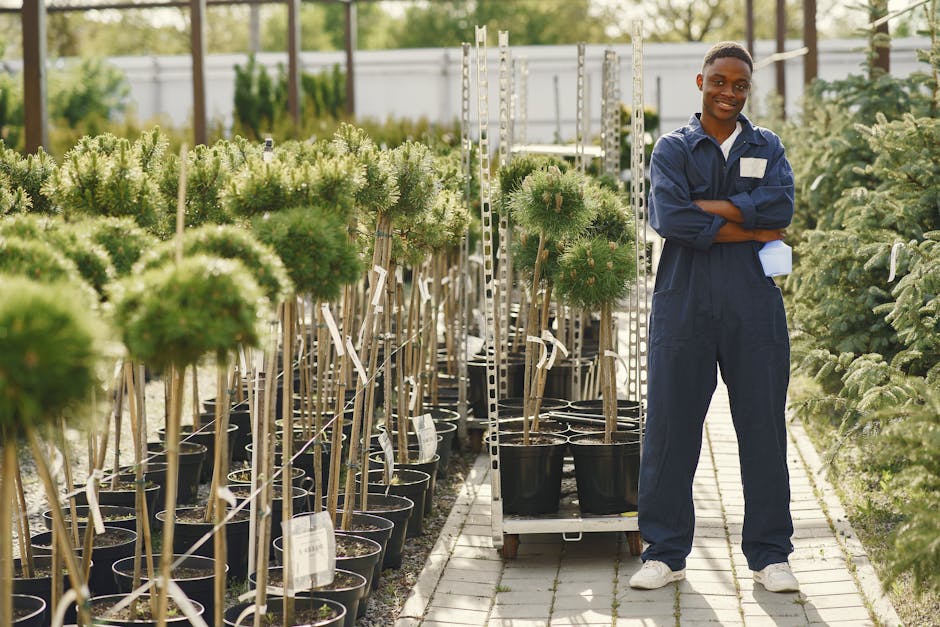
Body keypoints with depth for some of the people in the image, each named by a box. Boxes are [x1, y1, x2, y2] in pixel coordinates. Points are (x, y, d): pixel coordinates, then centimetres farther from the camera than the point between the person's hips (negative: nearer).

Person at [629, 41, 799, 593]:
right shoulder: (673, 149, 7)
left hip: (753, 306, 1)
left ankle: (770, 555, 12)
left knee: (764, 428, 3)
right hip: (684, 306, -1)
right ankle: (666, 553, 13)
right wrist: (751, 229, -9)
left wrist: (706, 206, -12)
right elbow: (669, 218, -12)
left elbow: (781, 205, -8)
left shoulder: (767, 147, 13)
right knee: (671, 428, 2)